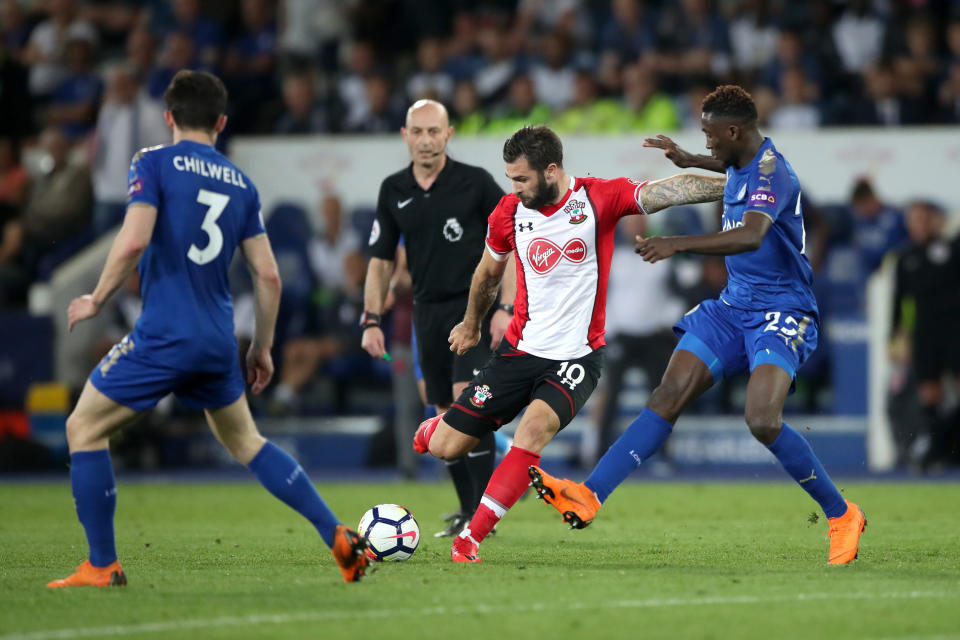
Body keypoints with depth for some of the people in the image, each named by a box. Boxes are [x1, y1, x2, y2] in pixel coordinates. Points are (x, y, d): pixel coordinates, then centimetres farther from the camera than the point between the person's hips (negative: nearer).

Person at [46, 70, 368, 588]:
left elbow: (133, 240, -17)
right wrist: (262, 349, 21)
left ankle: (102, 566, 5)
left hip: (163, 336, -6)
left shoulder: (154, 163, -3)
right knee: (244, 442, 23)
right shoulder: (240, 183, 13)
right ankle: (340, 539, 16)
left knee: (84, 428, 9)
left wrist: (97, 299, -3)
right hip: (218, 341, 6)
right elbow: (268, 276, 11)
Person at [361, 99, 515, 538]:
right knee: (445, 414, 6)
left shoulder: (476, 183, -7)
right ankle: (467, 511, 17)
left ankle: (486, 509, -15)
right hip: (428, 311, 5)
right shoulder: (393, 191, 5)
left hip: (474, 303, -5)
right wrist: (371, 320, 3)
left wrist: (505, 308, -11)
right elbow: (381, 260, 12)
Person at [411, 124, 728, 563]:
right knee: (445, 448, -1)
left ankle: (471, 538, -22)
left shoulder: (598, 198, -11)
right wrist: (471, 325, 32)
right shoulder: (509, 212, -2)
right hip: (520, 349, 3)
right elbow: (488, 273, 18)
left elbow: (668, 192, -23)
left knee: (535, 426, -31)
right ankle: (439, 426, 39)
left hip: (576, 358, -3)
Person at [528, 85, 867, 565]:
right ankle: (589, 495, -12)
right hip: (734, 306, 8)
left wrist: (678, 244, -47)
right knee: (668, 397, -6)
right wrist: (687, 161, 35)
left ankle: (842, 516, -7)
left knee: (763, 421, -26)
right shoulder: (743, 162, 8)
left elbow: (751, 236, -40)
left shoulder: (771, 171, -20)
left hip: (781, 313, -8)